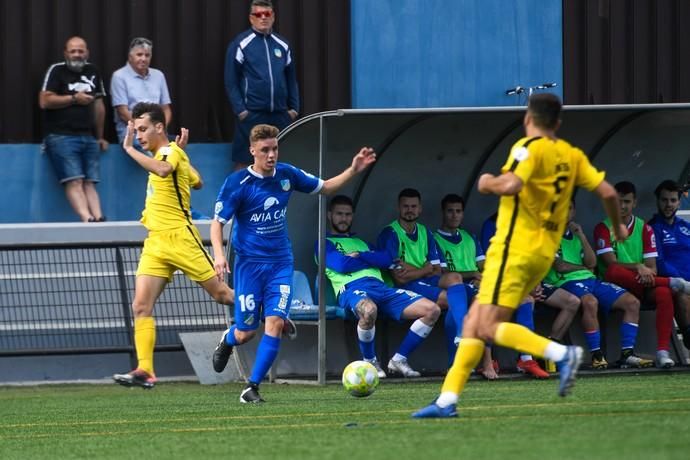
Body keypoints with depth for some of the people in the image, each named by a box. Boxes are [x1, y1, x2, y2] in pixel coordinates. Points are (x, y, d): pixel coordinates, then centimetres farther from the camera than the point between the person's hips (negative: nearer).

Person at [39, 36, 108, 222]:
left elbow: (98, 105, 23)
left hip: (88, 137, 5)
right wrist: (74, 98, -8)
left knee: (89, 183, -6)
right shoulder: (57, 71, 1)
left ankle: (98, 219, -20)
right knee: (74, 181, -20)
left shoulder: (92, 72, 18)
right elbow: (44, 101, -8)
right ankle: (87, 219, -35)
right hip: (62, 137, -5)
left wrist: (100, 137, 22)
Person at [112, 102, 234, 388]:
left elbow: (163, 169, -37)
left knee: (221, 293, 1)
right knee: (141, 306, -7)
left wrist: (129, 148, -32)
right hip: (155, 242, 8)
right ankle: (144, 371, -13)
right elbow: (197, 182, 30)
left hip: (179, 239, -8)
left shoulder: (170, 152, -11)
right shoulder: (166, 155, 17)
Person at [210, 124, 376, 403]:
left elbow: (324, 188, 16)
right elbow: (217, 222, -9)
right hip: (249, 263, -3)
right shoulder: (237, 183, -11)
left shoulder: (286, 175, 2)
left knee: (276, 322, -14)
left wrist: (353, 170, 2)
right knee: (246, 332, 0)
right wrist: (219, 254, -26)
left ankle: (252, 387, -6)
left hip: (281, 263, 3)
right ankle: (227, 340, 39)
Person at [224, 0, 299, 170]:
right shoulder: (241, 44, -1)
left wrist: (294, 108, 8)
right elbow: (231, 82, -3)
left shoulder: (282, 45, 13)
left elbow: (291, 79, 18)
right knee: (244, 162, -4)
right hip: (251, 115, -4)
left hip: (280, 114, 5)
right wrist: (240, 110, -10)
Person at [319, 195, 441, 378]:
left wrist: (360, 256, 1)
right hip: (352, 288, -6)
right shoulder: (325, 243, 16)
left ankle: (399, 359, -2)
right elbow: (341, 265, -4)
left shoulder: (361, 243, 34)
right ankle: (369, 361, -18)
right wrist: (372, 259, 9)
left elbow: (387, 260, 15)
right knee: (368, 310, -45)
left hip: (380, 287, 6)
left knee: (432, 310, -11)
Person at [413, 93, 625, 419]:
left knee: (488, 328, -11)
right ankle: (447, 400, 6)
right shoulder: (572, 156, 11)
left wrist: (487, 184, -5)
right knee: (474, 322, 10)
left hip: (514, 248, -8)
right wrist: (617, 226, 26)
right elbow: (607, 192, 9)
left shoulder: (530, 147, -9)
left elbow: (511, 184, -26)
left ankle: (561, 354, -26)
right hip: (544, 254, 8)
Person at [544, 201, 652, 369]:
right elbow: (560, 266, -7)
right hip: (566, 282, -7)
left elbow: (592, 263, 12)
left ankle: (626, 355, -16)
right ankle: (596, 356, -35)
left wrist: (581, 236, 3)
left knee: (632, 302, -10)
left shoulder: (575, 234, 27)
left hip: (590, 279, 7)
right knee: (590, 302, -41)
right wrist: (583, 268, 7)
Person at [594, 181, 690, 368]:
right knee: (614, 272, -38)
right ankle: (672, 282, -33)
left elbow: (652, 266, 3)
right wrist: (638, 267, -24)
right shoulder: (603, 228, 1)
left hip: (643, 286, 2)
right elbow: (611, 264, -10)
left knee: (663, 293, -32)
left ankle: (663, 352, -39)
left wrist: (648, 272, -21)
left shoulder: (644, 228, 10)